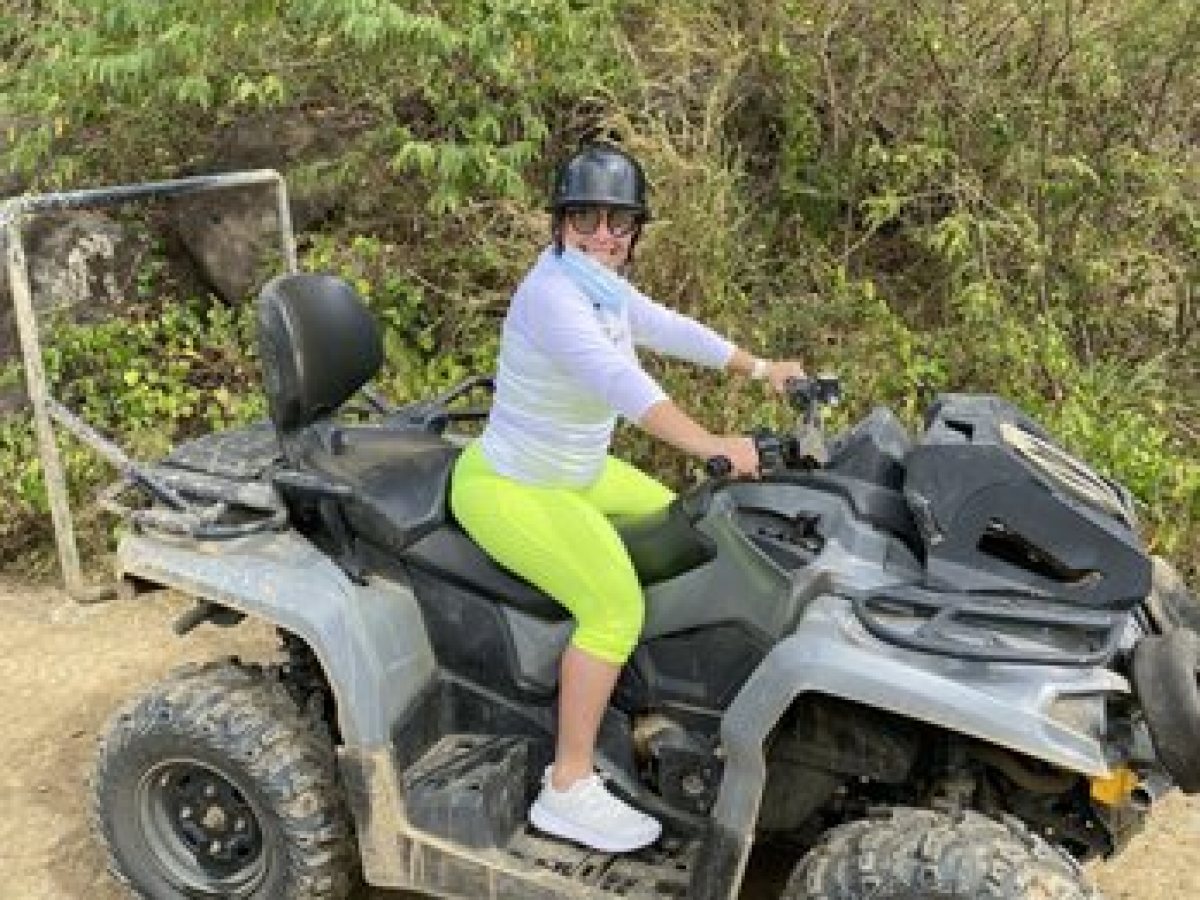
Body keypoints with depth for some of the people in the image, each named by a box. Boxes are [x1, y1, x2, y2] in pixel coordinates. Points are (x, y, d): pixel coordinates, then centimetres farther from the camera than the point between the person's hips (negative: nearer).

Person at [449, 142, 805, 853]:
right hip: (509, 490, -10)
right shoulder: (552, 292, -26)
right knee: (615, 606, -25)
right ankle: (567, 792, -16)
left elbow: (671, 330, 16)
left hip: (573, 472, 10)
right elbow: (616, 379, -42)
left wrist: (761, 369, 20)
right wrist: (708, 444, -52)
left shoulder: (603, 286, 2)